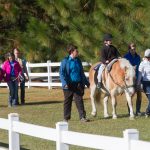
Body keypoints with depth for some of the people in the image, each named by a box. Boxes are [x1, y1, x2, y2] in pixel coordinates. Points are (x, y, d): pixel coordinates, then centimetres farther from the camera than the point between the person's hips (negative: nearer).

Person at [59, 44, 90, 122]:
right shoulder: (65, 61, -5)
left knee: (79, 100, -3)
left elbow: (82, 73, 20)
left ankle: (82, 117, -4)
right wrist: (64, 83, -21)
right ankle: (66, 118, 17)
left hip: (78, 85, 3)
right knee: (67, 101, 7)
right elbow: (61, 73, -9)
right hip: (69, 85, -3)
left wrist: (86, 83, 21)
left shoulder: (78, 61, 10)